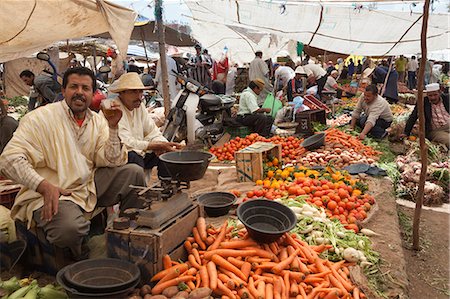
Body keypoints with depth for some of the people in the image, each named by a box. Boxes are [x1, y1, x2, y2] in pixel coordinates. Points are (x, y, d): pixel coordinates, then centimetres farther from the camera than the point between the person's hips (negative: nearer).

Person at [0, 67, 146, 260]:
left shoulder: (98, 121, 8)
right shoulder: (41, 117, -8)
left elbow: (110, 161, -1)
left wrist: (113, 128, -13)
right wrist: (45, 186, -27)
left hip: (89, 186, 6)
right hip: (51, 194, -5)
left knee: (134, 173, -9)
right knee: (71, 227, -36)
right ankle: (84, 263, 2)